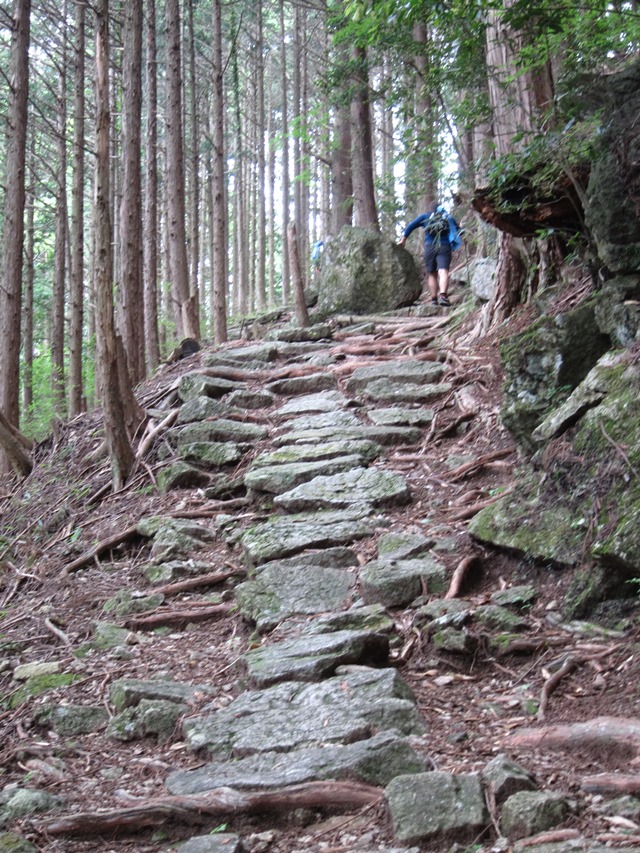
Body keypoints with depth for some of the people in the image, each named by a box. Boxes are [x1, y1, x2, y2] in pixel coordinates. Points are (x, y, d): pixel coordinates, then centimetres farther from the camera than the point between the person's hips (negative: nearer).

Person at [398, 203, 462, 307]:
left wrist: (403, 240, 14)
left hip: (429, 247, 1)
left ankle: (434, 300, 7)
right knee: (443, 272, -17)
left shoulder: (425, 216, 17)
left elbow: (411, 226, 9)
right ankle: (443, 295, -39)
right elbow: (458, 230, 26)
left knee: (432, 274, 12)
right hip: (445, 247, -1)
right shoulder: (449, 218, 21)